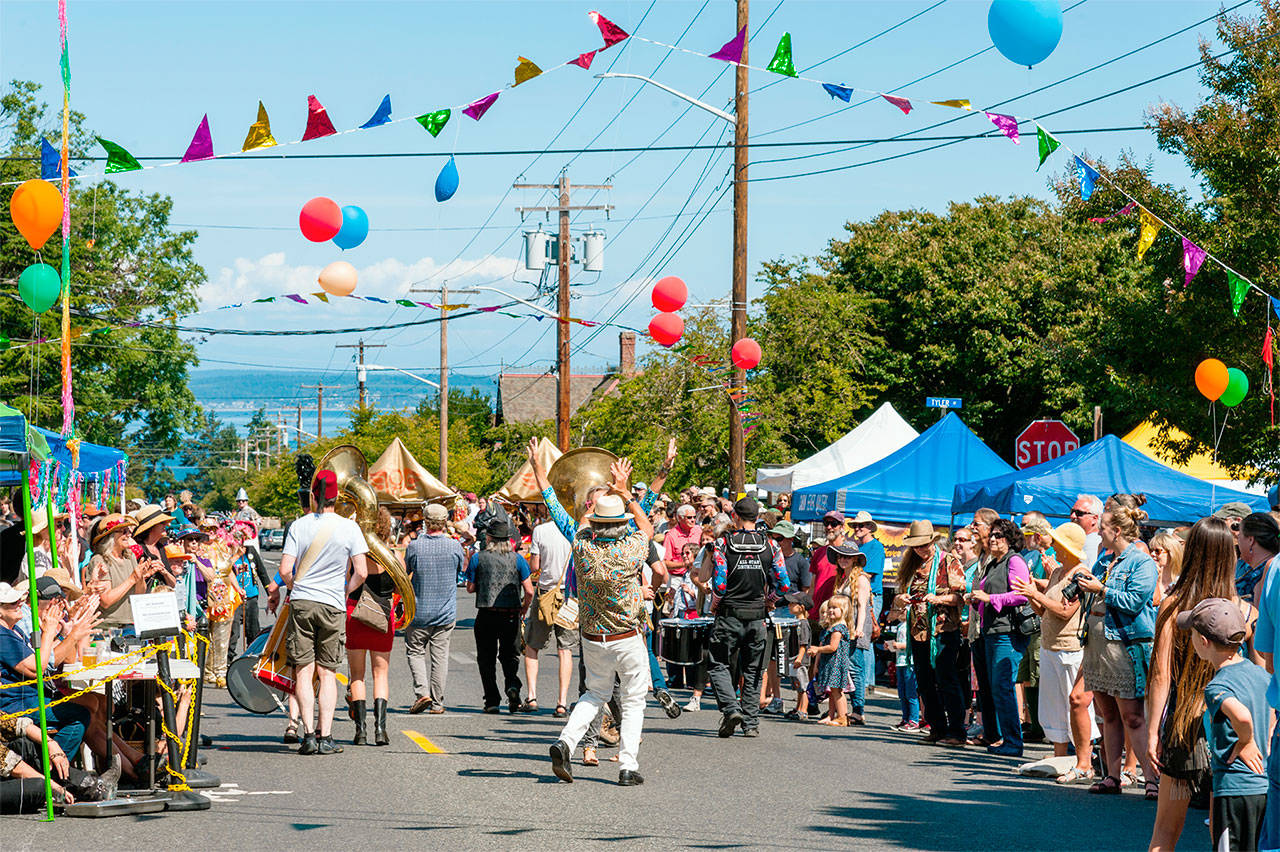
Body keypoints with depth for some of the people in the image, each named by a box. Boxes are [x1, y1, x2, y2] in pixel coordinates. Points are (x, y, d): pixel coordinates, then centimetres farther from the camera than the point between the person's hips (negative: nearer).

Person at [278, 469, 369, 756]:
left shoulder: (299, 526, -2)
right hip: (333, 605, 0)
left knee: (303, 671, 3)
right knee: (327, 673, 7)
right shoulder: (349, 527, -2)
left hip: (301, 603, 0)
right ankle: (325, 736, 0)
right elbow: (361, 572, -5)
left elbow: (285, 570, -6)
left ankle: (308, 733, -7)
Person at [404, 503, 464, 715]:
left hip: (420, 612, -1)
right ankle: (437, 703, 7)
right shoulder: (454, 546, -6)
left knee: (415, 651, 11)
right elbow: (462, 569, 10)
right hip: (446, 612, 2)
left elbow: (405, 571, 4)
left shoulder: (415, 546, -11)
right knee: (440, 656, 6)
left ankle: (422, 692, -7)